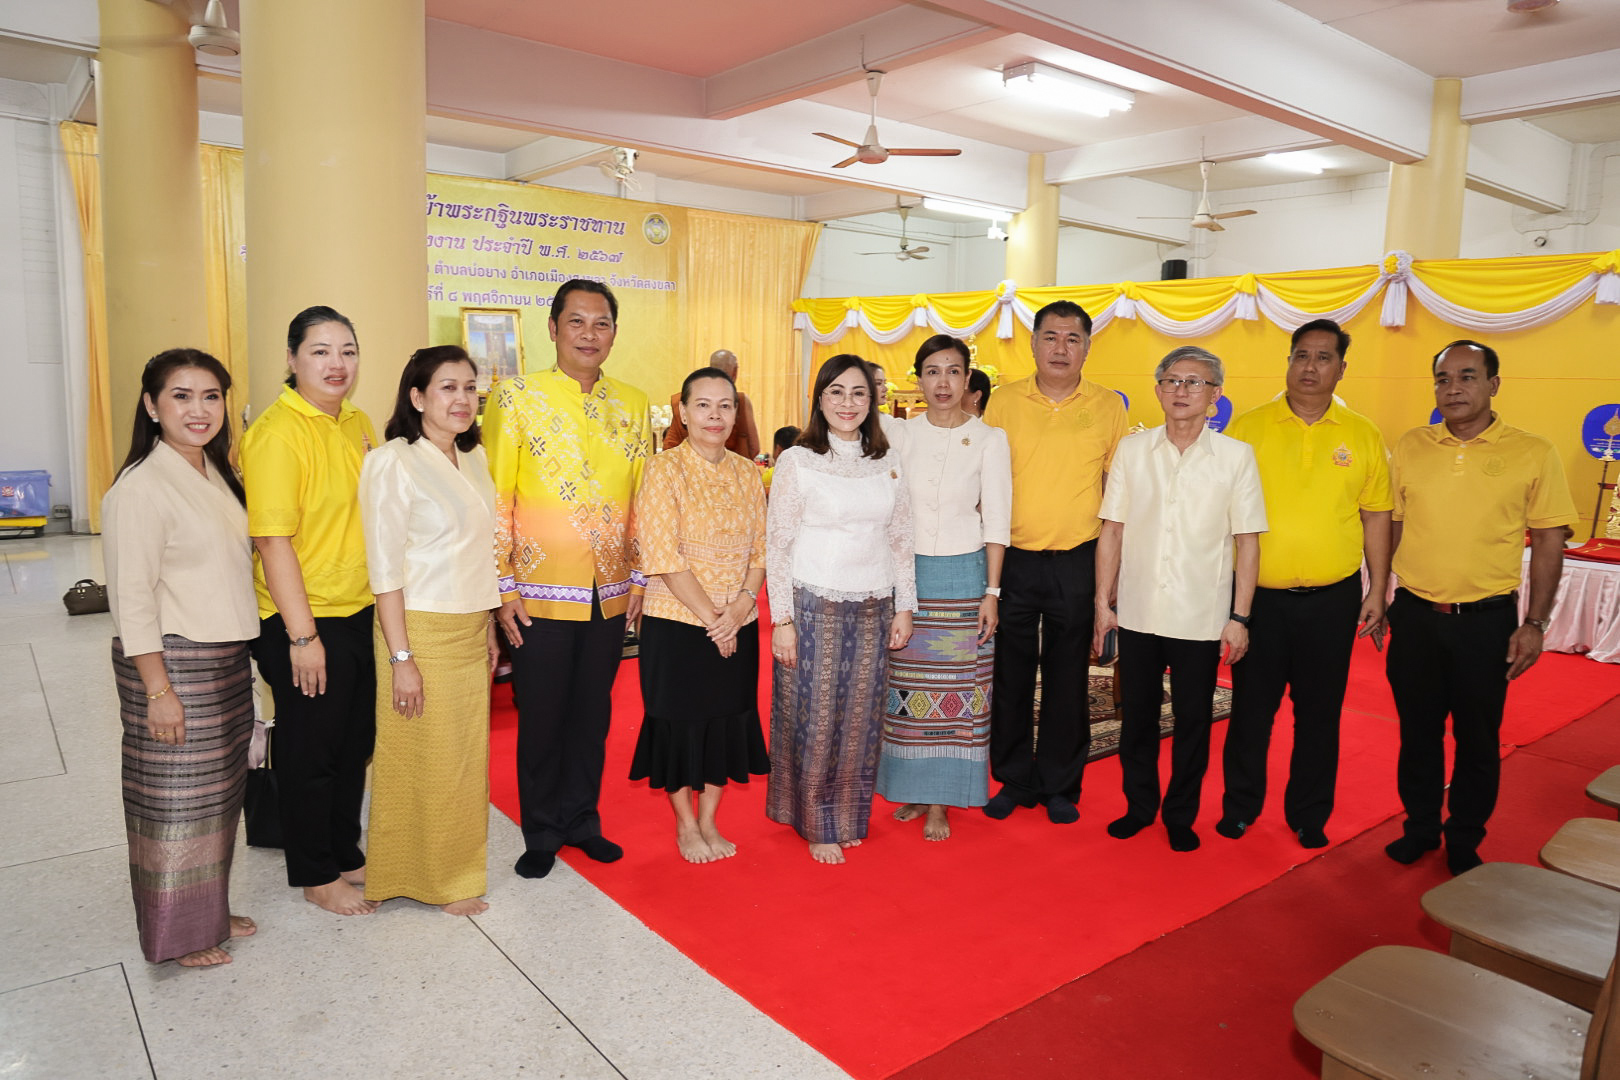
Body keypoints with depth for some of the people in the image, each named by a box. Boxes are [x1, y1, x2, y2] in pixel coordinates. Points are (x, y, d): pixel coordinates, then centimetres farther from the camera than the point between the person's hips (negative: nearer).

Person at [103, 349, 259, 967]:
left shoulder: (215, 474, 10)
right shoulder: (141, 488, -16)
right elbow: (132, 598, -17)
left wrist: (238, 655, 15)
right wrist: (159, 690, -18)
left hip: (226, 659, 8)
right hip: (173, 662, -8)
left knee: (219, 791, 17)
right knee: (175, 797, 5)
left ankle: (210, 911, 33)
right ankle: (178, 935, 22)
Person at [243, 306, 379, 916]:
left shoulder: (359, 424, 8)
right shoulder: (276, 433, -16)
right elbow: (273, 540, -19)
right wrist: (302, 635, -19)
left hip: (359, 613, 8)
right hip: (303, 622, -7)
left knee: (354, 745, 19)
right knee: (310, 753, 9)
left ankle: (346, 855, 37)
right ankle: (316, 876, 26)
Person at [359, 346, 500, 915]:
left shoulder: (473, 458, 10)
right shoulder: (394, 462, -13)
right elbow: (385, 567, -15)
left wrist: (489, 626, 15)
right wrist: (400, 657, -18)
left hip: (470, 629, 7)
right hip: (421, 630, -7)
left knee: (465, 756, 15)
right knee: (425, 759, 5)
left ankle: (456, 868, 32)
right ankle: (426, 876, 23)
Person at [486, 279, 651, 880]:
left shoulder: (633, 405, 7)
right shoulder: (515, 399, -4)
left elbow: (641, 498, 11)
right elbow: (495, 500, -6)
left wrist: (639, 579, 8)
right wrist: (503, 588, -10)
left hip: (610, 595, 4)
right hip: (541, 595, -3)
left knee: (592, 712, 14)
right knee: (542, 718, 8)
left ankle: (581, 819, 32)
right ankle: (542, 834, 26)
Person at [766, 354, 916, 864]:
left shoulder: (888, 461, 7)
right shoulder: (797, 462, -5)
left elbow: (901, 539, 11)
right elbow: (776, 544, -5)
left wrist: (904, 607, 6)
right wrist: (782, 619, -9)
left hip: (873, 609, 4)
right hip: (814, 606, -3)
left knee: (860, 718, 11)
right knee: (814, 718, 4)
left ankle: (848, 816, 29)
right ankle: (818, 825, 21)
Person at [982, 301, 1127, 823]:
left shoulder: (1108, 406, 1)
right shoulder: (1004, 402, 2)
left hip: (1077, 562, 0)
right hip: (1012, 559, 1)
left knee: (1068, 678, 9)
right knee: (1010, 673, 8)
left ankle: (1060, 786, 24)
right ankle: (1013, 780, 24)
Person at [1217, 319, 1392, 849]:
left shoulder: (1363, 436, 3)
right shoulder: (1248, 428, -1)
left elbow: (1376, 518, 7)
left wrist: (1378, 592, 4)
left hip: (1332, 600, 1)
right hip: (1258, 596, -1)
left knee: (1319, 712, 11)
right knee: (1251, 707, 9)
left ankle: (1309, 815, 26)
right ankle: (1240, 805, 26)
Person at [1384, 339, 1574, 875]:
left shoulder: (1532, 454, -4)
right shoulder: (1411, 447, 3)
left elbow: (1549, 543, -2)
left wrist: (1534, 624, -6)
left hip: (1487, 622, -2)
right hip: (1415, 616, 2)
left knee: (1477, 739, 11)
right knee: (1418, 732, 13)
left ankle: (1465, 841, 29)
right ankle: (1420, 827, 31)